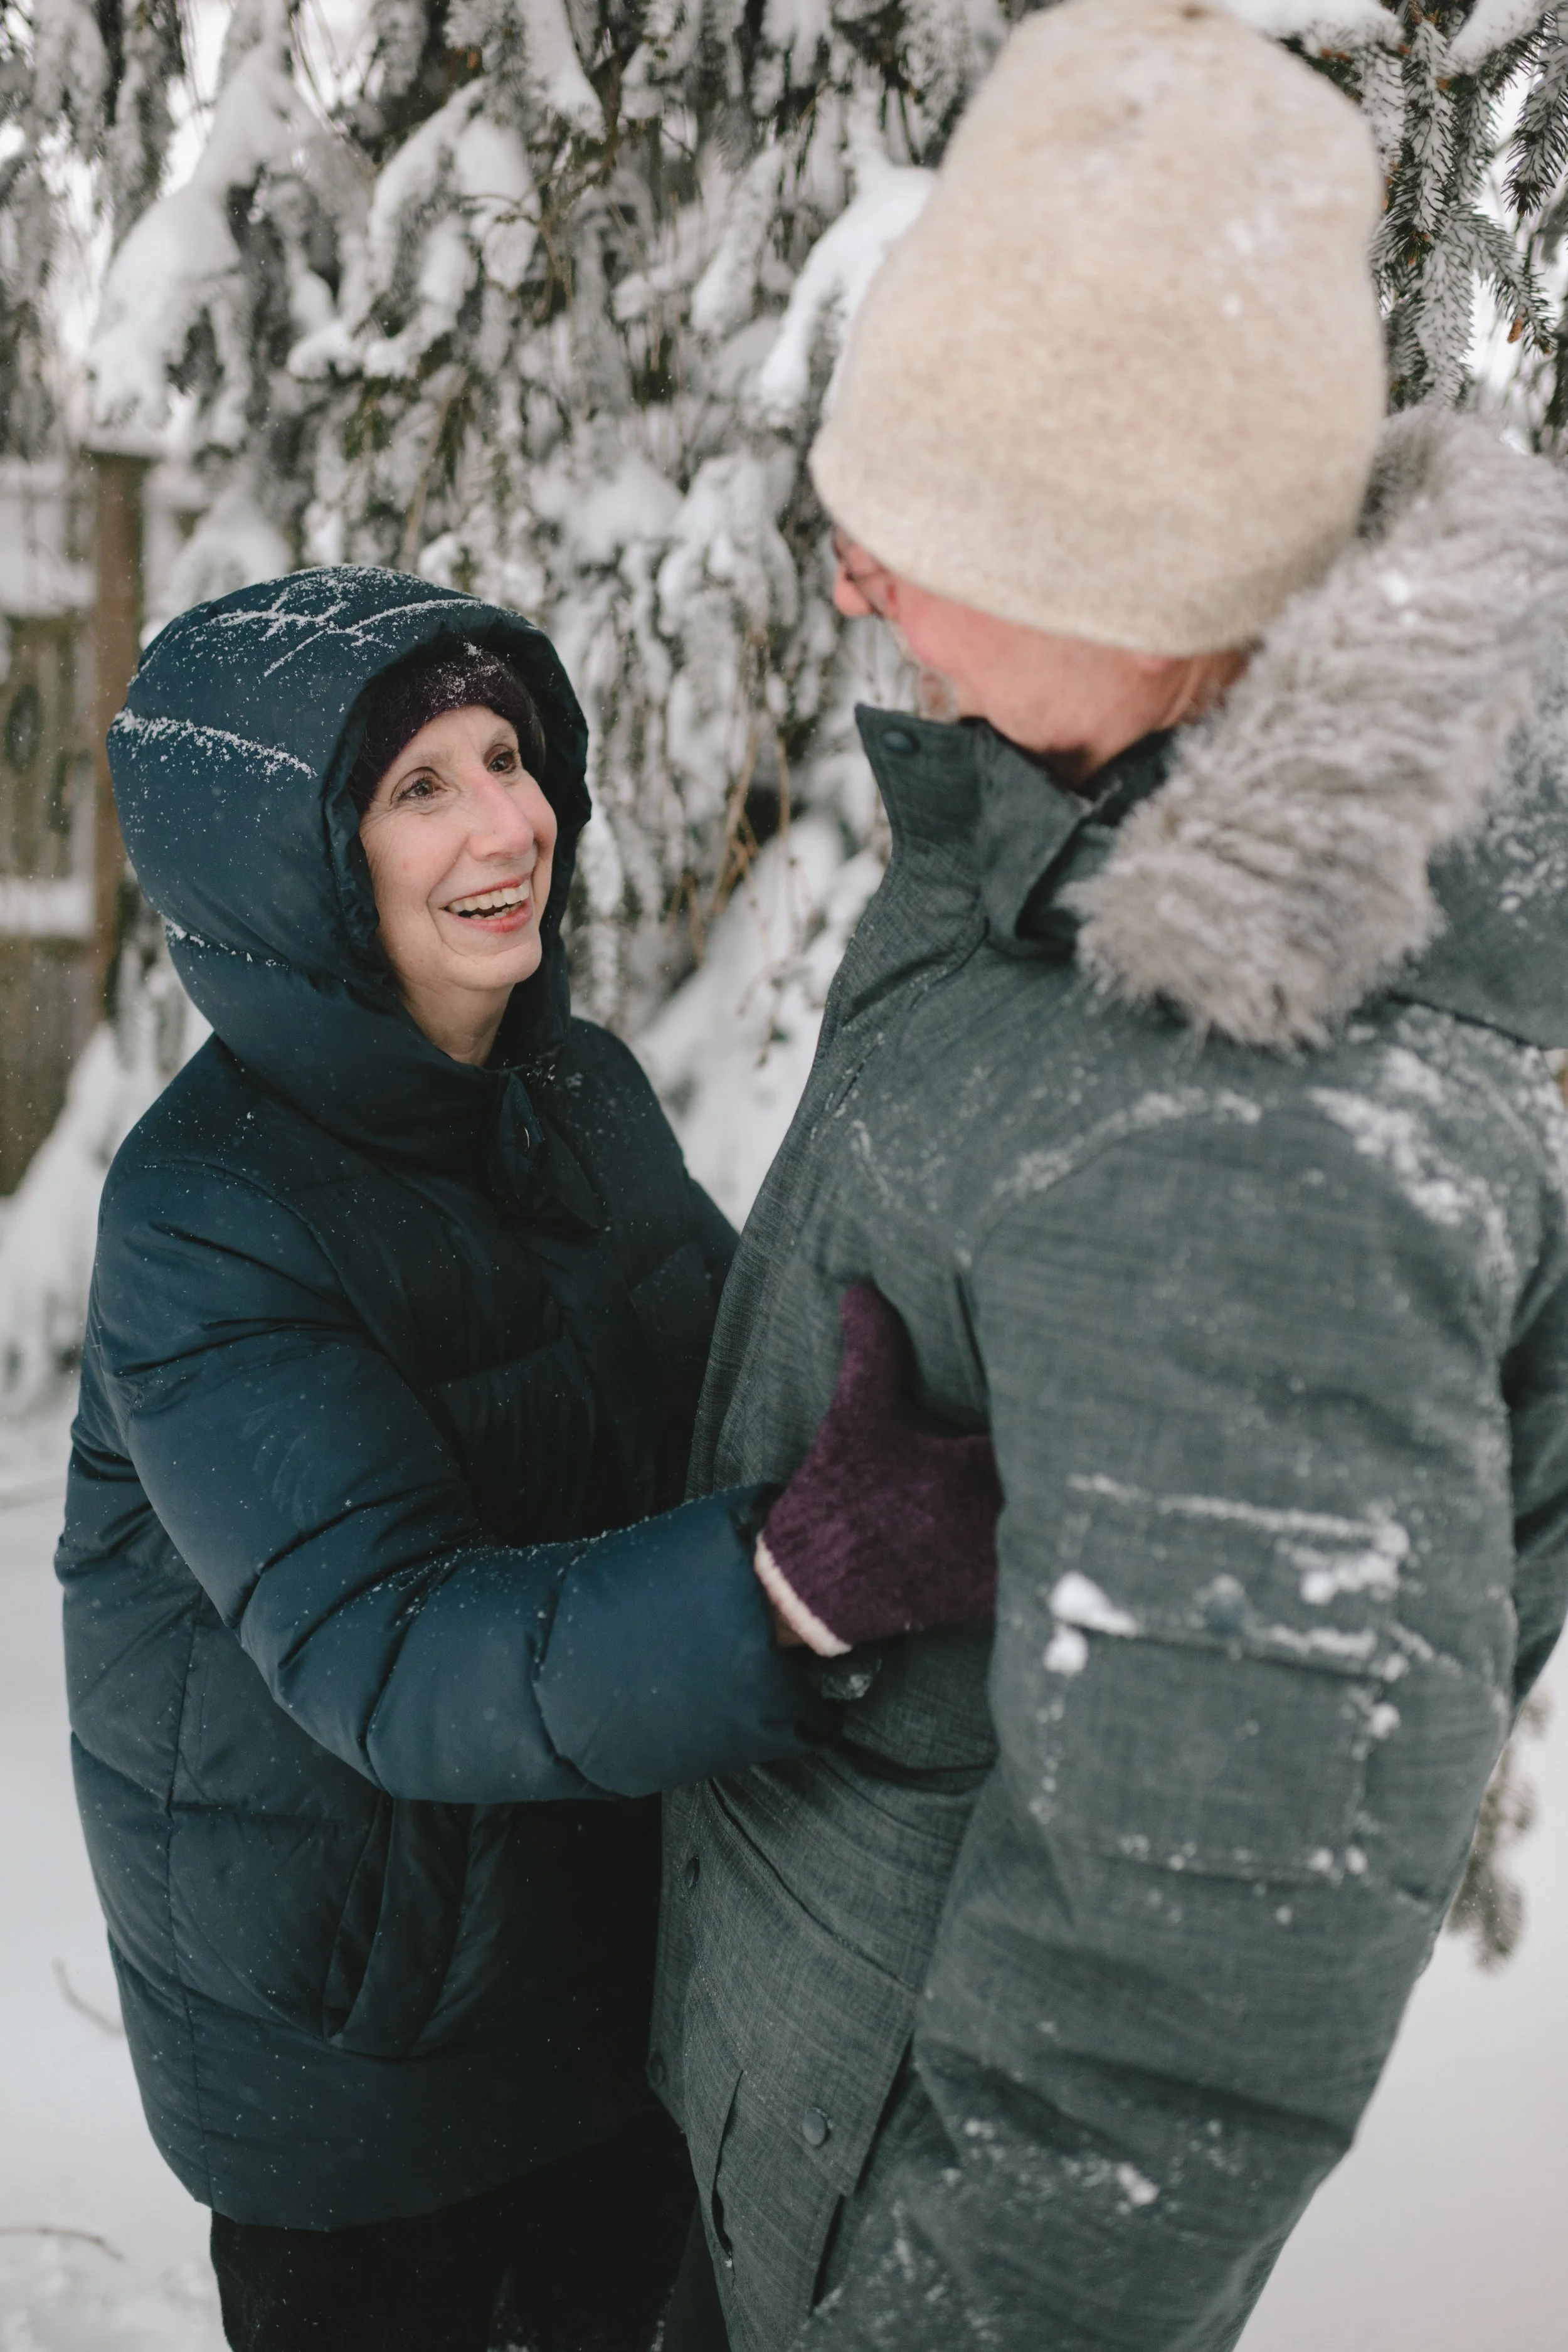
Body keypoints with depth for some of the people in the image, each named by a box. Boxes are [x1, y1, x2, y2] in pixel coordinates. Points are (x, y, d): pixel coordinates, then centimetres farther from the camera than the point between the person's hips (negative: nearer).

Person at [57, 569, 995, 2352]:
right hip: (354, 2026, -6)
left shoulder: (582, 1086, -5)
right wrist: (793, 1583, -51)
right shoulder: (205, 1219, -26)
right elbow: (394, 1656, -36)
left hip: (623, 1919, 6)